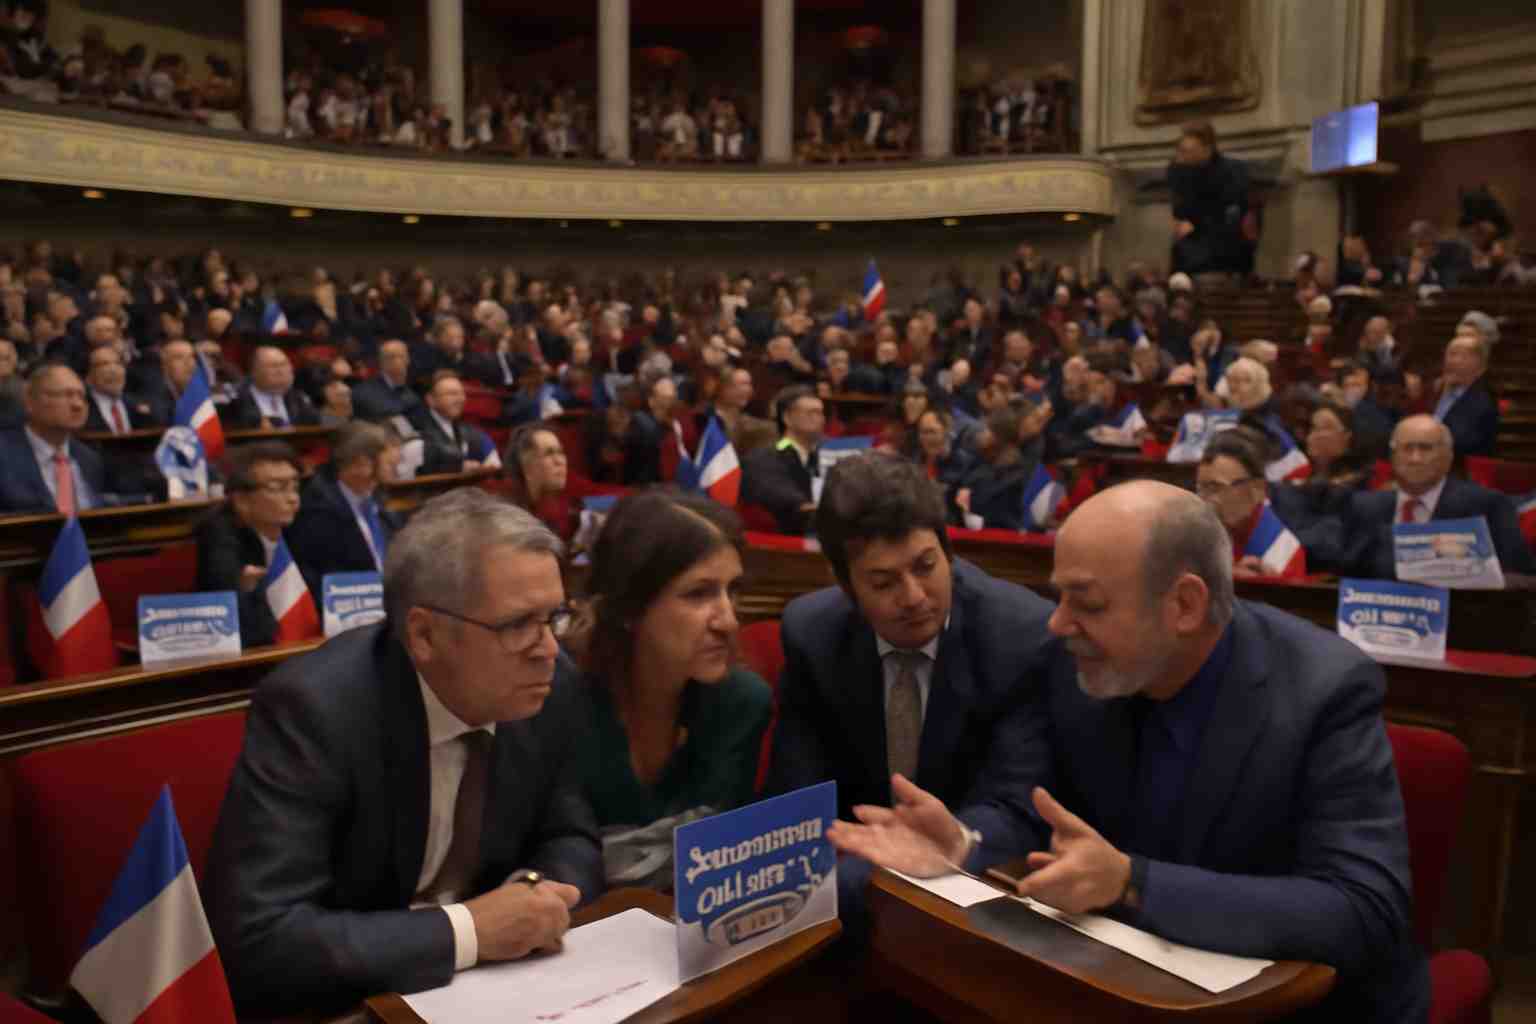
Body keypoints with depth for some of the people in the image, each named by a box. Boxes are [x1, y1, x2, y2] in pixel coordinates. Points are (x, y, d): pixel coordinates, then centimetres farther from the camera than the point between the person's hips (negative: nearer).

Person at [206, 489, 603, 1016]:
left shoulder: (548, 685, -10)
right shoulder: (310, 708, -24)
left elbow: (572, 840, 3)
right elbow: (255, 939, -27)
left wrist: (537, 892, -17)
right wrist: (465, 930, -28)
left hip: (495, 982, 4)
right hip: (337, 1002, -4)